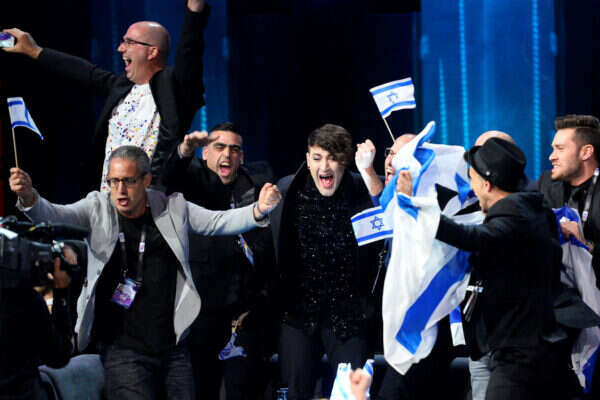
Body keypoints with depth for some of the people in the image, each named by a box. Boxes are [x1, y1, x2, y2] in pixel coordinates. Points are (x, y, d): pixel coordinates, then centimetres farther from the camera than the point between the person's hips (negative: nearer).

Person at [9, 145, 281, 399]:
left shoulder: (172, 208, 6)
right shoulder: (98, 209, 1)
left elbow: (218, 222, 6)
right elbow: (54, 216, -12)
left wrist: (257, 211, -13)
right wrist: (29, 197, -34)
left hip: (172, 348, 3)